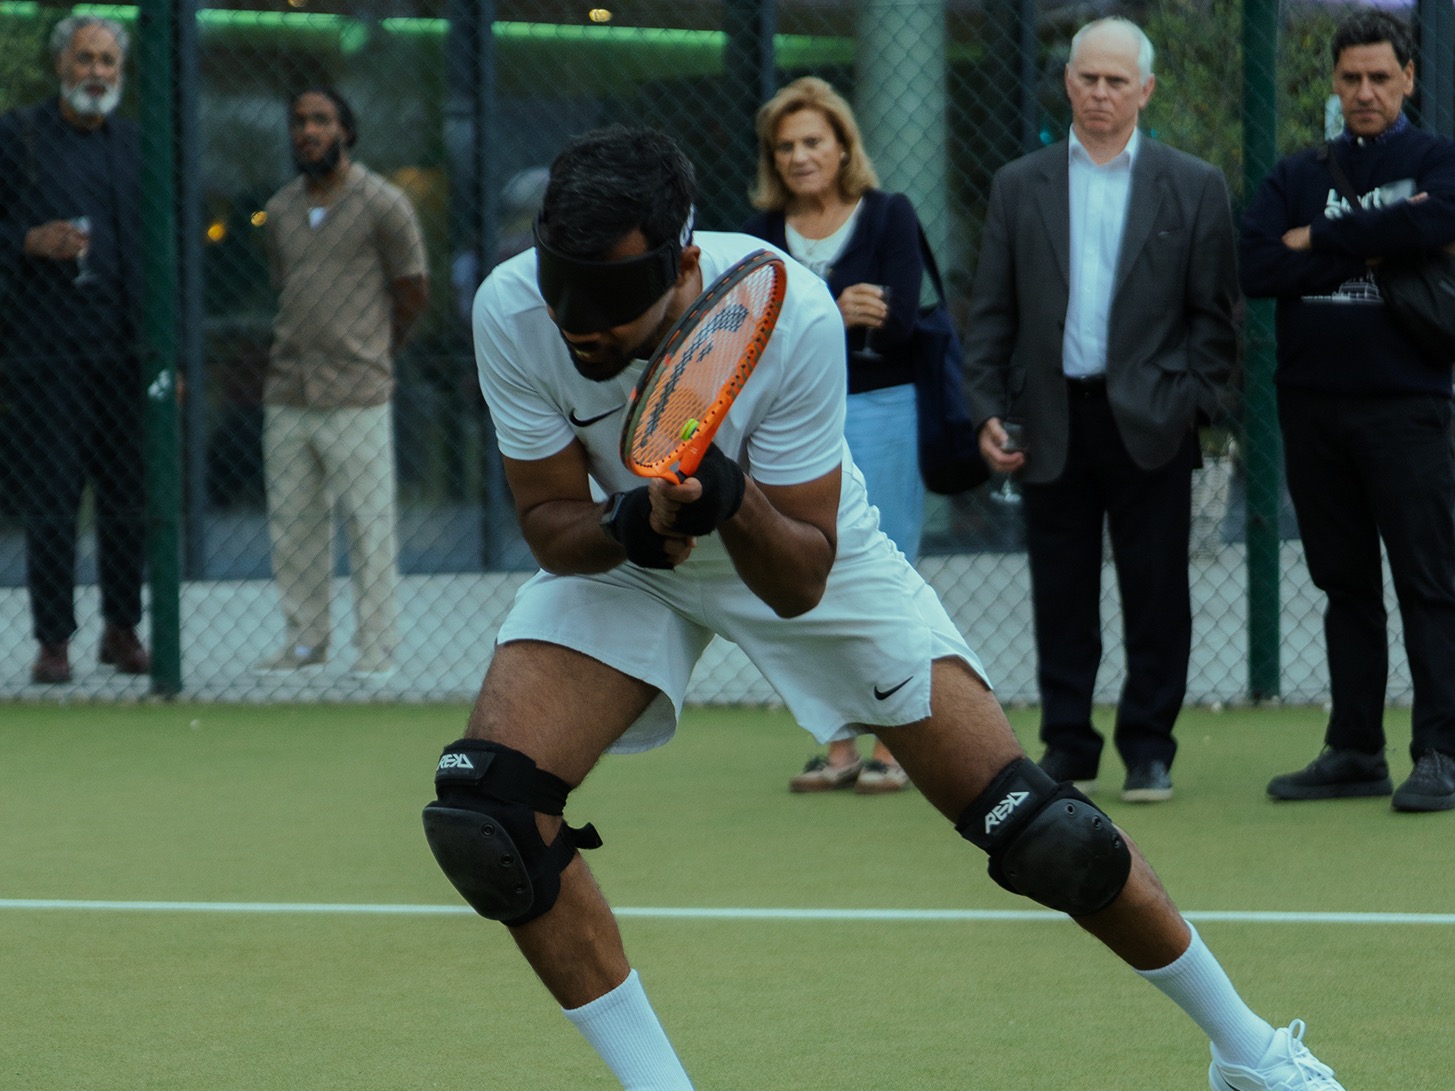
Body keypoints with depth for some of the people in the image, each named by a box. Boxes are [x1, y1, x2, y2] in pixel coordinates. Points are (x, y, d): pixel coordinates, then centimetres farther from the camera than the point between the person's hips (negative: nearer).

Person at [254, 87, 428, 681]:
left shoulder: (382, 204, -4)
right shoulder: (281, 209, 11)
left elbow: (413, 292, 2)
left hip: (356, 394, -5)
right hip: (287, 393, 6)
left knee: (369, 522, -3)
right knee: (291, 525, 8)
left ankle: (377, 647, 2)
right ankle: (305, 639, 17)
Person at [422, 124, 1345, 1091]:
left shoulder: (788, 312, -34)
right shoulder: (511, 312, -29)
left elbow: (800, 583, -28)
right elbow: (550, 525, -18)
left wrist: (732, 501, -48)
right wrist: (627, 523, -40)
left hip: (798, 554, -2)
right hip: (620, 565, 2)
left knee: (1040, 834, -7)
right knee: (485, 812, -23)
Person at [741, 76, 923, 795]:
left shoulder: (889, 216, 0)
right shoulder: (763, 234, 9)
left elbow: (898, 322, -12)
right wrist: (835, 314, -22)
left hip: (877, 413, -4)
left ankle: (891, 750, 0)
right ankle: (839, 748, 11)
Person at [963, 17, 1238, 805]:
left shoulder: (1193, 188, 4)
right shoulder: (1019, 187, 9)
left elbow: (1214, 313, 4)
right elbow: (990, 314, 8)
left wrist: (1191, 403, -6)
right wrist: (988, 412, -1)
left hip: (1148, 423, -2)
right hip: (1054, 423, 2)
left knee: (1155, 595, 1)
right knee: (1060, 599, 6)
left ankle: (1148, 750, 10)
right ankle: (1067, 748, 14)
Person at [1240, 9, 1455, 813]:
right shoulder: (1298, 176, 13)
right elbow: (1253, 266, -2)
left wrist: (1320, 242, -10)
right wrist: (1367, 253, -11)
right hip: (1311, 406, 4)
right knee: (1345, 585, 9)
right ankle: (1356, 753, 14)